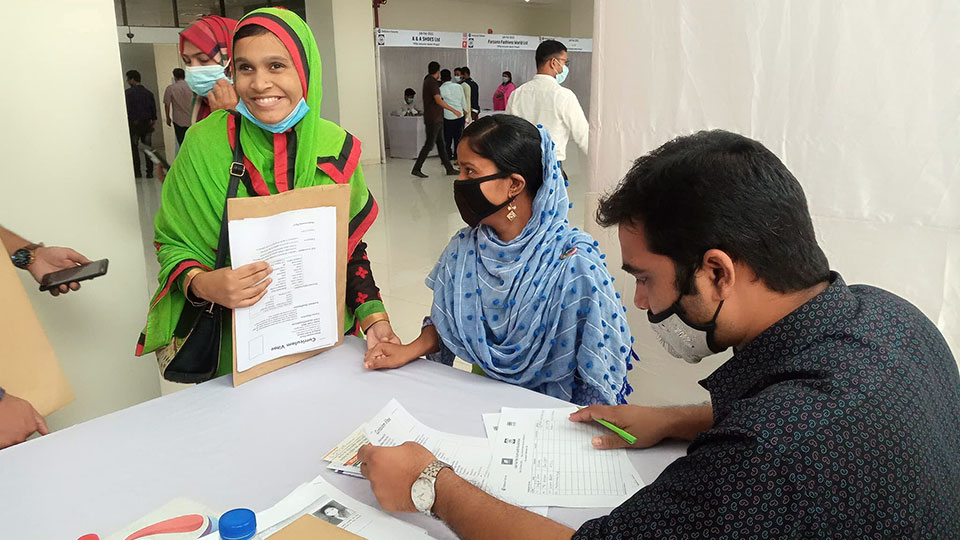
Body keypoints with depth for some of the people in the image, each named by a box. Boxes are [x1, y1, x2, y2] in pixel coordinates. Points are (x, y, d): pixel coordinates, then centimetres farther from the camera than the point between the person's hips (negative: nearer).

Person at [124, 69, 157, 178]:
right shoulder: (148, 93, 6)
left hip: (134, 123, -4)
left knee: (134, 148, 5)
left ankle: (137, 172, 6)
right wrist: (154, 122, 14)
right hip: (147, 123, 4)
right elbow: (153, 109, 7)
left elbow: (126, 109, -11)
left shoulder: (128, 93, -8)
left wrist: (125, 123, -4)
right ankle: (150, 172, 5)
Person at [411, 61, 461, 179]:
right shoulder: (432, 82, -15)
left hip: (436, 119, 10)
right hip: (433, 119, -10)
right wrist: (454, 110, -22)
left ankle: (449, 168, 14)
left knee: (441, 144, 10)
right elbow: (439, 101, -24)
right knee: (429, 144, -7)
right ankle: (416, 169, -4)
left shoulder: (428, 80, 15)